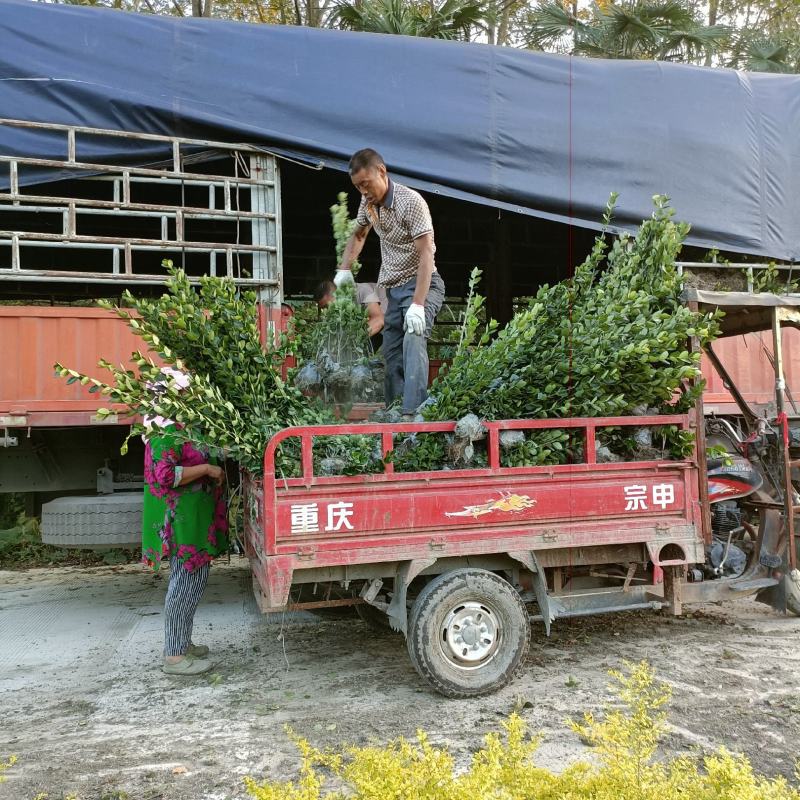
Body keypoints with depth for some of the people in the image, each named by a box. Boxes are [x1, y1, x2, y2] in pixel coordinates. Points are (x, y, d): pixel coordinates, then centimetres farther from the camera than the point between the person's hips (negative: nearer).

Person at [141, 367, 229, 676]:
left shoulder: (174, 427, 14)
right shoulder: (166, 431, -17)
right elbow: (165, 475, -26)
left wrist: (210, 467, 15)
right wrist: (207, 469, -20)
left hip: (190, 519, 11)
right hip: (181, 519, -11)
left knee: (191, 579, 17)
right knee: (187, 581, -5)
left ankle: (182, 643, 28)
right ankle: (174, 656, 4)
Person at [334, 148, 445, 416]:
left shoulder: (411, 201, -18)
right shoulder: (368, 202, 5)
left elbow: (426, 253, -25)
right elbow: (358, 235, 26)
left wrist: (417, 305, -33)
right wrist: (344, 269, 10)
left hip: (421, 283, -7)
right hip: (392, 288, 8)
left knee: (413, 340, -28)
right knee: (391, 354, 3)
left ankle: (412, 413, -37)